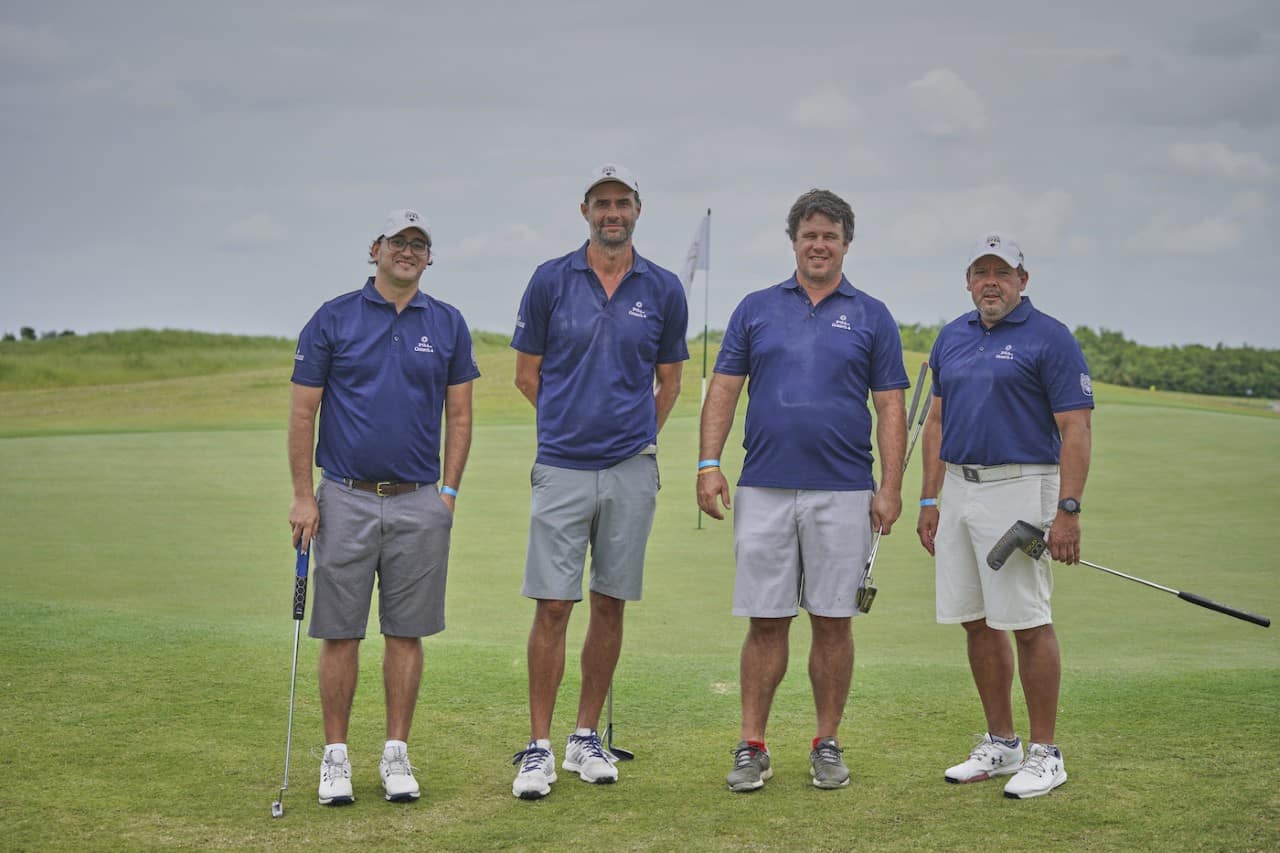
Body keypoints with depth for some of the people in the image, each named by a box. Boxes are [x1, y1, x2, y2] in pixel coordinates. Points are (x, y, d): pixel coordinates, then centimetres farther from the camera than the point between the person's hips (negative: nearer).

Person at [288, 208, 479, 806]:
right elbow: (303, 413, 0)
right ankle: (336, 756, 11)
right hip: (346, 499, -2)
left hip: (419, 503, 2)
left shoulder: (447, 325, 7)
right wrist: (302, 495, -5)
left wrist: (449, 491, 1)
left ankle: (396, 754, 13)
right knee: (339, 633, 2)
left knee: (407, 633, 5)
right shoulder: (333, 320, 1)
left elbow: (459, 415, 9)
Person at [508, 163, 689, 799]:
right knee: (553, 606, -4)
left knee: (610, 605, 8)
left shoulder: (663, 289, 4)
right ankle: (538, 748, 3)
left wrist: (637, 437, 13)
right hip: (562, 468, -2)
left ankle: (585, 739, 19)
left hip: (631, 471, 2)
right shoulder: (550, 281, 0)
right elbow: (528, 375, 8)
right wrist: (574, 424, 10)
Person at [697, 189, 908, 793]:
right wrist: (709, 463, -4)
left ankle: (827, 744, 14)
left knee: (833, 622, 4)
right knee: (766, 622, 2)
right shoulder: (757, 308, 10)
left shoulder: (871, 317, 6)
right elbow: (724, 388, 7)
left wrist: (890, 487, -5)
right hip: (764, 491, 1)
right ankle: (752, 747, 8)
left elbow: (890, 408, 4)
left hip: (843, 493, -1)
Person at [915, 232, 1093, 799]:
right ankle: (1000, 744, 19)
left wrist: (1068, 510, -18)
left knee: (1027, 622, -6)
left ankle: (1044, 754, 3)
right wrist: (929, 499, 13)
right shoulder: (952, 338, 14)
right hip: (957, 491, 7)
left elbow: (1075, 429, -10)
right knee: (977, 623, 9)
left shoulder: (1049, 339, -6)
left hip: (1018, 489, -7)